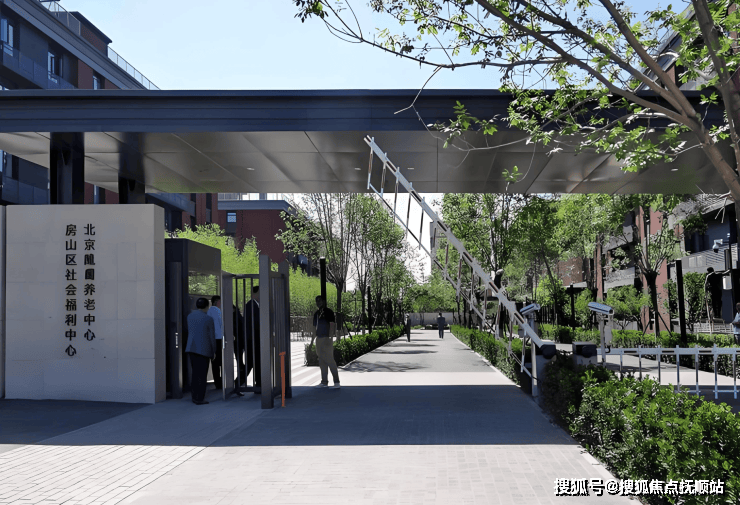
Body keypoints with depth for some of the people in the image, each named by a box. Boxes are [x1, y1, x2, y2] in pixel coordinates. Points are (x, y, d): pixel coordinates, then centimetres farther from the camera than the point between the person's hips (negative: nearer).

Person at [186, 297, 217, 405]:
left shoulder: (190, 316, 7)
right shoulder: (209, 319, -9)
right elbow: (212, 336, -6)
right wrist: (213, 351, 5)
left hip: (191, 348, 5)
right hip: (203, 349, -5)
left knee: (195, 373, 15)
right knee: (202, 375, 1)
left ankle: (195, 396, 16)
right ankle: (199, 399, 2)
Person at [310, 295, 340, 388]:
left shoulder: (328, 312, -5)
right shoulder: (316, 314, 16)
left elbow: (332, 325, -11)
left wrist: (330, 338, -21)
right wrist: (312, 341, 20)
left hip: (326, 339, -7)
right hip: (319, 339, 7)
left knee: (330, 360, -10)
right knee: (322, 361, 9)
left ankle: (336, 382, -7)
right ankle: (324, 382, 14)